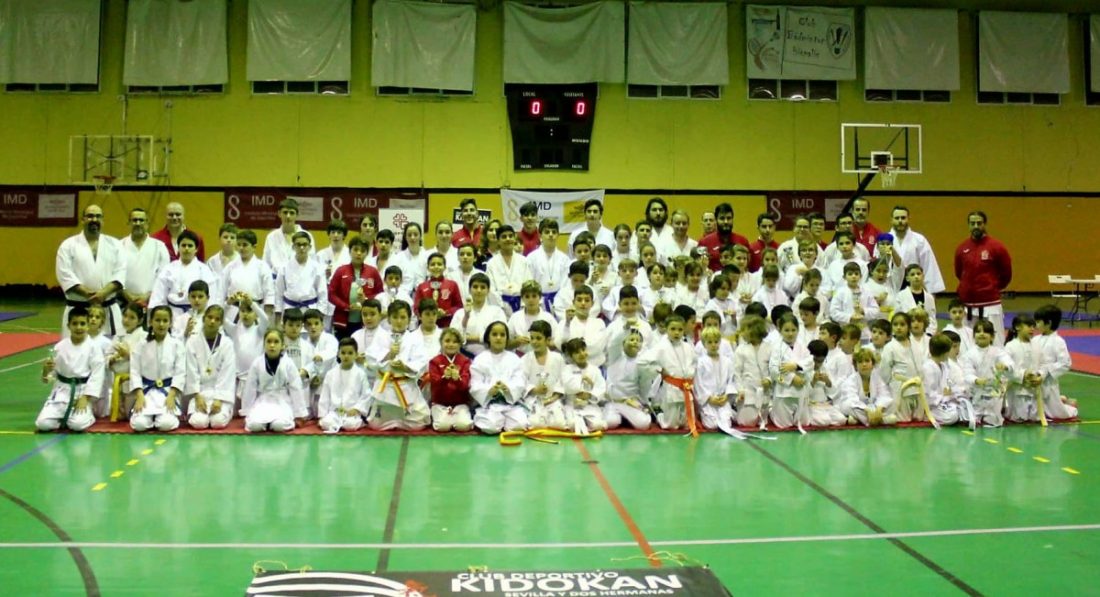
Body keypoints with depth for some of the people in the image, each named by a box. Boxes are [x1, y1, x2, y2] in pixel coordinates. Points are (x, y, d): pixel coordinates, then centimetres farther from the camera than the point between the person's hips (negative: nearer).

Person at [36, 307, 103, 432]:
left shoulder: (93, 348, -7)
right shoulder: (59, 347, 0)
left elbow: (97, 375, -10)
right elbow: (53, 373, 6)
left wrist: (85, 398, -15)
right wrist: (46, 371, -18)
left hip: (83, 391, -3)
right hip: (62, 391, 3)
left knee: (78, 424, -25)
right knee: (43, 423, -14)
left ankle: (88, 416, 8)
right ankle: (65, 417, 15)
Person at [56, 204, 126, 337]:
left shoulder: (114, 244, 7)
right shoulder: (69, 245, 1)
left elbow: (120, 272, -2)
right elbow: (65, 274, -8)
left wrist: (104, 292, -18)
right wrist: (87, 294, -19)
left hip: (108, 309, 2)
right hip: (77, 309, -2)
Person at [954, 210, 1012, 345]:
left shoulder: (996, 246, -7)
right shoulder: (962, 248, 3)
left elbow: (1006, 274, 3)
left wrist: (993, 288, 11)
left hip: (990, 306, -4)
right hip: (967, 306, 4)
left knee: (995, 343, 0)